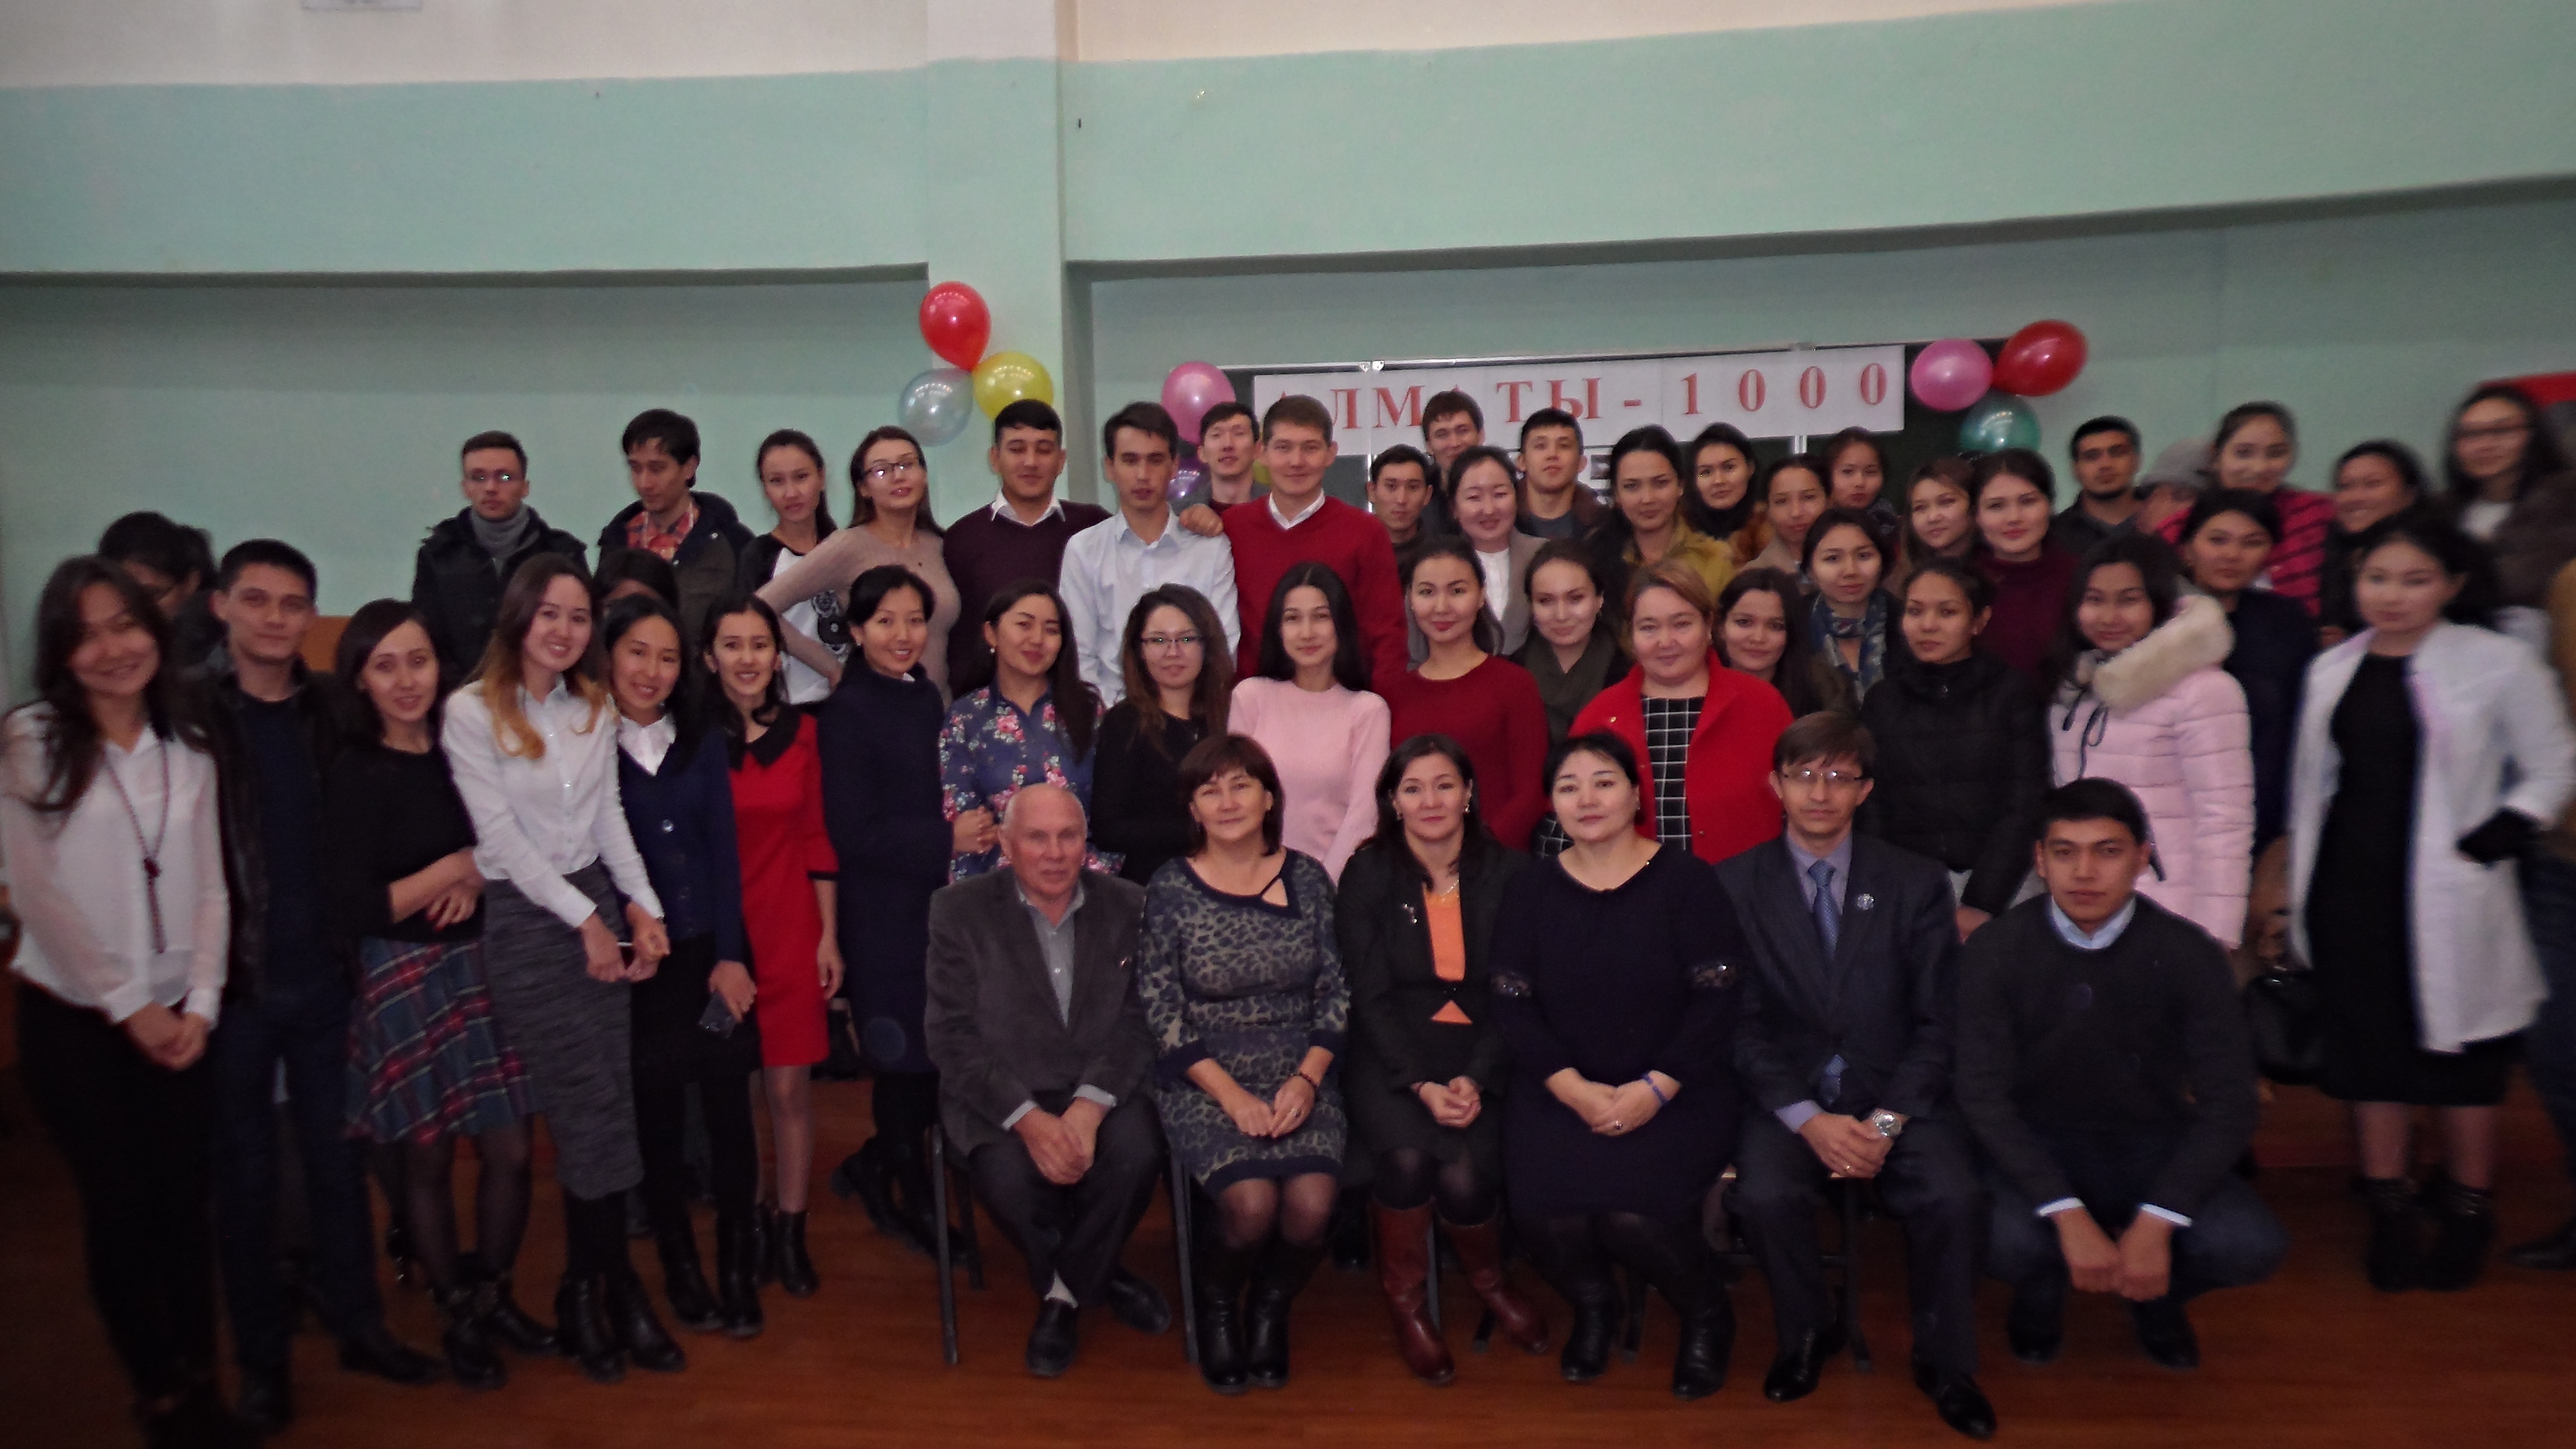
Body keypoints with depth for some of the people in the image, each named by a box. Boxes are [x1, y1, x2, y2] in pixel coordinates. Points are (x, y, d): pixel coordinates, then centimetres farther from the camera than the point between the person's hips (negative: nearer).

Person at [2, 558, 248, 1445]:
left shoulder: (189, 746, 6)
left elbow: (209, 887, 4)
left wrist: (201, 1005, -5)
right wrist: (128, 1006, -10)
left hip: (178, 1017, 3)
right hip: (73, 1019, -3)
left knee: (185, 1204, 5)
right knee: (122, 1207, 2)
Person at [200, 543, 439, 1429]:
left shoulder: (335, 711, 4)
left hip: (323, 976, 3)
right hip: (233, 979, -3)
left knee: (338, 1156, 13)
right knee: (246, 1168, 10)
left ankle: (356, 1323, 29)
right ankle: (262, 1355, 25)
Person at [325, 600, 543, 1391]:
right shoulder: (355, 775, -11)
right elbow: (350, 911, -15)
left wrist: (478, 879, -6)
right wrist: (455, 867, -10)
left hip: (482, 965, 4)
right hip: (407, 979, -4)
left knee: (510, 1152, 5)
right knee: (428, 1160, 9)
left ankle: (495, 1295, 28)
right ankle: (457, 1317, 29)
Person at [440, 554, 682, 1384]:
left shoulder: (594, 707, 10)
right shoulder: (472, 710, -6)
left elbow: (608, 816, 10)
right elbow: (501, 835, -10)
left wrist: (642, 907, -2)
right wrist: (585, 921, -11)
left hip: (600, 909, 5)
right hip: (525, 918, -5)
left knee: (609, 1104, 2)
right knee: (590, 1107, -6)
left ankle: (591, 1291, 14)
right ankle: (609, 1289, 9)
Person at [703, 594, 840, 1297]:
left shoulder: (800, 732, 5)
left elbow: (816, 838, 8)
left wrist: (829, 935, 5)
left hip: (790, 929, 2)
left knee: (790, 1086, 2)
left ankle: (790, 1232, 15)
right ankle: (745, 1223, 24)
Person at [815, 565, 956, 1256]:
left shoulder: (926, 699, 11)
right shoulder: (847, 711, -11)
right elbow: (854, 833, -15)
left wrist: (972, 830, 5)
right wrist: (946, 841, -17)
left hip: (938, 904, 7)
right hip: (887, 918, -7)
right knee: (908, 1063, 3)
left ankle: (874, 1168, 31)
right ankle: (914, 1206, 23)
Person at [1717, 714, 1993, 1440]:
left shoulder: (1917, 884, 3)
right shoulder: (1734, 885, 0)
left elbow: (1938, 1023, 0)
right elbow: (1739, 1023, -3)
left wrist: (1887, 1121, -13)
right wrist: (1808, 1118, -16)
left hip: (1897, 1091, 1)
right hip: (1787, 1093, -1)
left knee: (1955, 1196, -25)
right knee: (1766, 1195, -28)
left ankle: (1943, 1361, 4)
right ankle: (1807, 1334, 5)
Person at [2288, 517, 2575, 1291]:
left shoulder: (2499, 662, -4)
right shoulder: (2333, 669, 8)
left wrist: (2489, 843, -13)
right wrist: (2298, 885, 11)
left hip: (2445, 899, -3)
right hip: (2350, 887, 4)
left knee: (2455, 1052, 6)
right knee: (2368, 1045, 8)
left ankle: (2468, 1213, 24)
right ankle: (2389, 1213, 21)